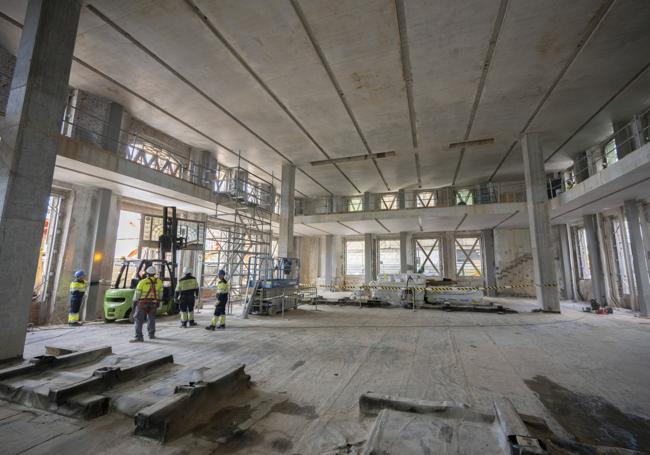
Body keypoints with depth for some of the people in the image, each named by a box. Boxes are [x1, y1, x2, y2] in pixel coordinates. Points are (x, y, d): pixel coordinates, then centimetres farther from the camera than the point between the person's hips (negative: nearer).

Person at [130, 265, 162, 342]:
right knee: (151, 319, 18)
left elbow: (137, 293, -7)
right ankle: (151, 335, 25)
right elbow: (160, 293, 7)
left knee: (139, 320, 0)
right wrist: (158, 301, 18)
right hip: (153, 303, 4)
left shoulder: (142, 282, -13)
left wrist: (134, 301, 7)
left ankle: (139, 337, -6)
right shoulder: (159, 282, -2)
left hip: (142, 303, -4)